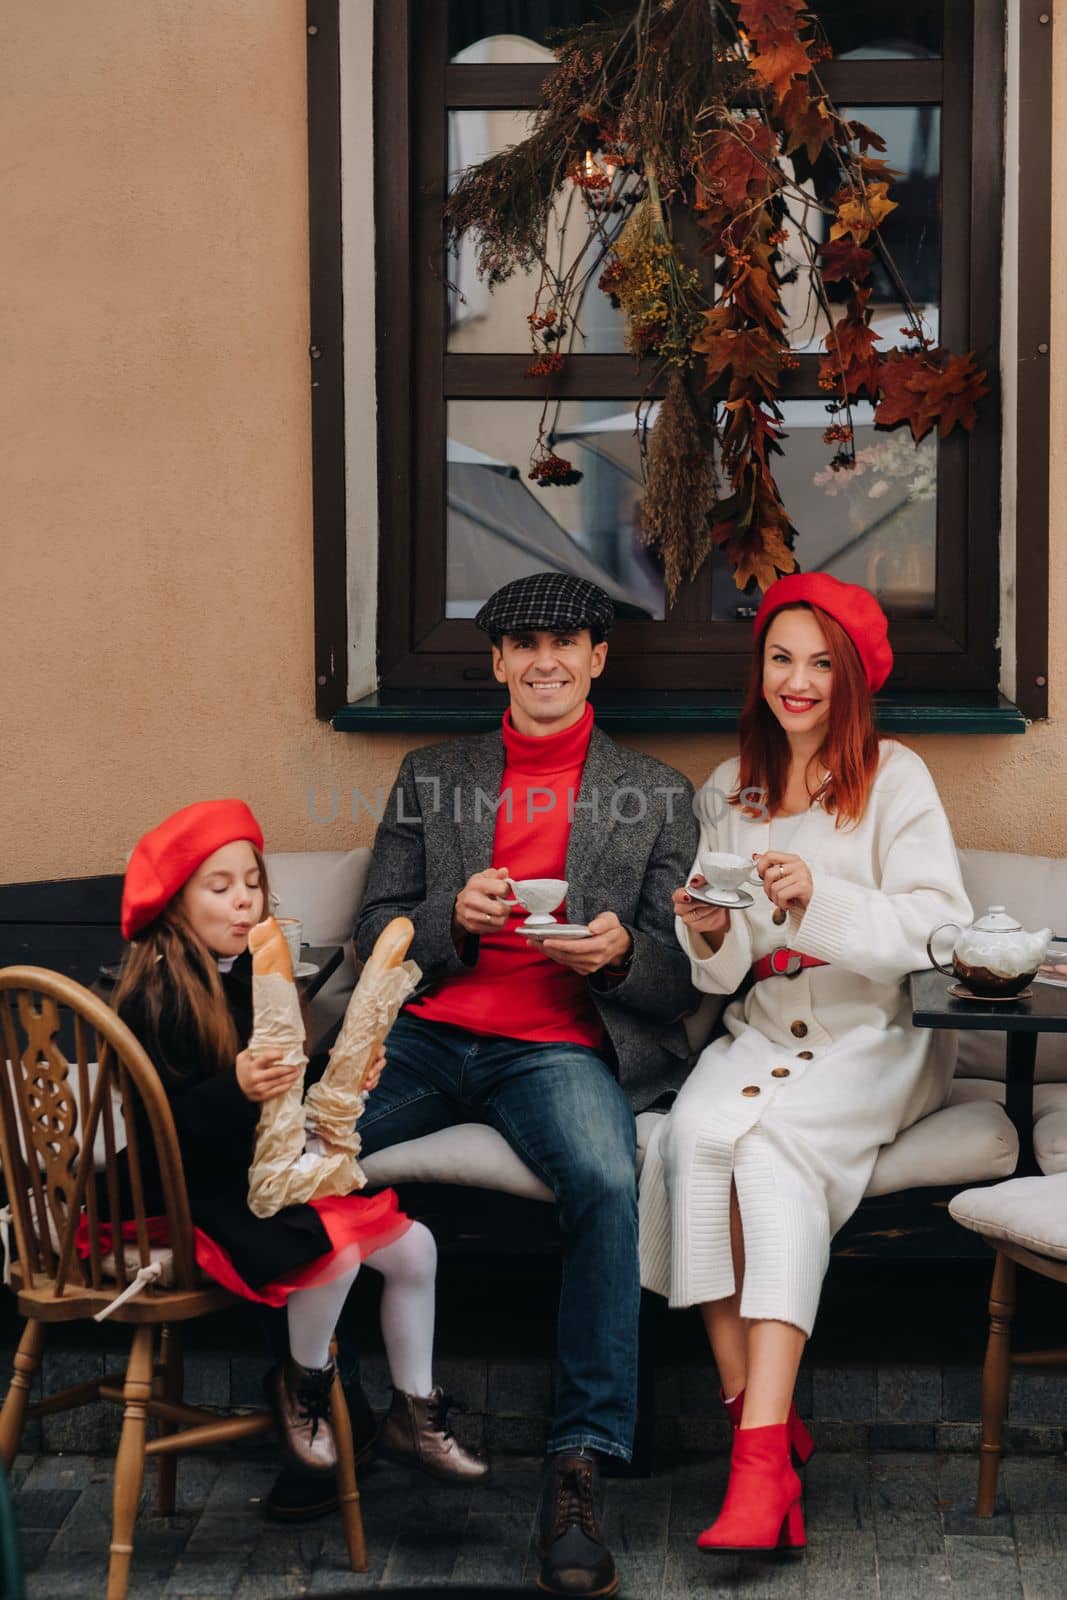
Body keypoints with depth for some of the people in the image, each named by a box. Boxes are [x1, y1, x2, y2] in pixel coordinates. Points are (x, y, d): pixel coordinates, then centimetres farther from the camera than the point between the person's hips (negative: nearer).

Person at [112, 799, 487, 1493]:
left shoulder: (259, 977, 10)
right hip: (201, 1194, -8)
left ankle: (417, 1417, 15)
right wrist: (235, 1090, -36)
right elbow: (159, 1128, -22)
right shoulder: (154, 999, -15)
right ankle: (303, 1386, 0)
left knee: (414, 1247, 1)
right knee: (335, 1253, -29)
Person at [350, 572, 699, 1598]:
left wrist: (619, 953, -13)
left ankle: (578, 1472, -30)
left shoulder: (655, 795, 14)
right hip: (425, 1040, 2)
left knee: (606, 1183, -36)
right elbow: (374, 936, 15)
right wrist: (454, 917, -7)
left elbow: (681, 978, 11)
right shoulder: (430, 779, 19)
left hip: (559, 1046, -2)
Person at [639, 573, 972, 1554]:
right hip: (762, 1027, 4)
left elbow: (938, 928, -12)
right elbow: (729, 972, 11)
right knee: (693, 1132, -29)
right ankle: (753, 1411, -29)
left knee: (772, 1139, -33)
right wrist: (710, 934, -12)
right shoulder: (730, 791, 15)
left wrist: (819, 898, -25)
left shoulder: (896, 779, 1)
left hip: (874, 1034, -4)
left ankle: (763, 1453, -39)